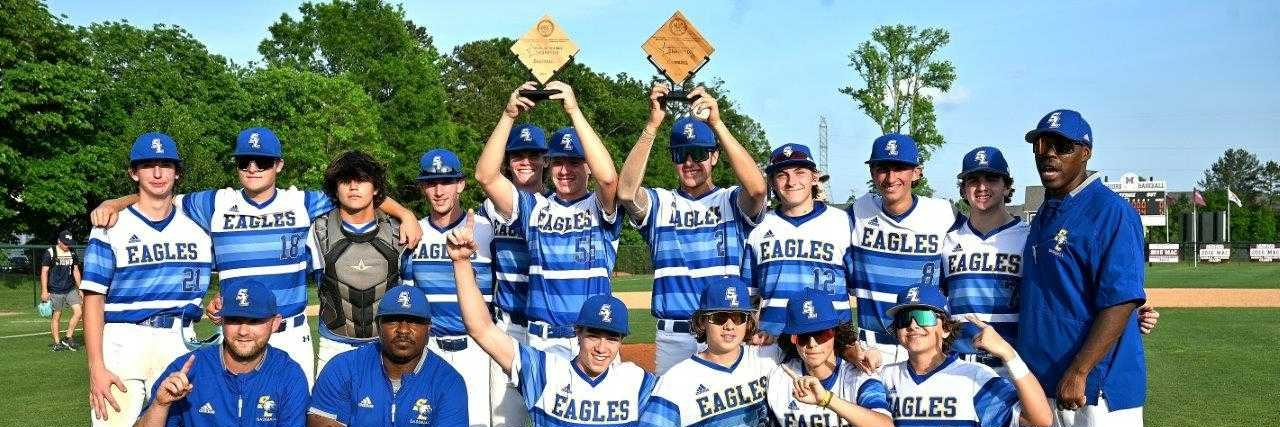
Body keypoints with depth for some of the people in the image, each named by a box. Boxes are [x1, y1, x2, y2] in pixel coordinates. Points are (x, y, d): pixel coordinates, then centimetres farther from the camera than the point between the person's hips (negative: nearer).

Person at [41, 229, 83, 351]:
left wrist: (80, 289, 15)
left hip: (71, 289, 5)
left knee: (78, 312, -5)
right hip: (55, 291, -5)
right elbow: (44, 272, -6)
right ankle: (56, 343, 10)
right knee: (56, 316, 1)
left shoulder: (72, 253, 11)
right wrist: (44, 291, -11)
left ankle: (68, 338, 8)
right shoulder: (50, 253, -5)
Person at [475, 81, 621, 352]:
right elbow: (485, 176, -3)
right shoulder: (534, 207, 9)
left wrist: (574, 110, -21)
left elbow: (608, 176, -21)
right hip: (541, 340, 2)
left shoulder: (600, 208, 2)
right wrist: (509, 115, -12)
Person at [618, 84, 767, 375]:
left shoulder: (731, 201, 5)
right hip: (672, 337, 1)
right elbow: (626, 192, -12)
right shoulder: (660, 203, 9)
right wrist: (653, 124, -19)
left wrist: (716, 123, -23)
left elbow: (757, 188, -18)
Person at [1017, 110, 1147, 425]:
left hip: (1096, 389, -8)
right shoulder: (1045, 214, 14)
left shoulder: (1111, 212, -12)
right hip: (1041, 385, 8)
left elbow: (1121, 302, -19)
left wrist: (1078, 372, -23)